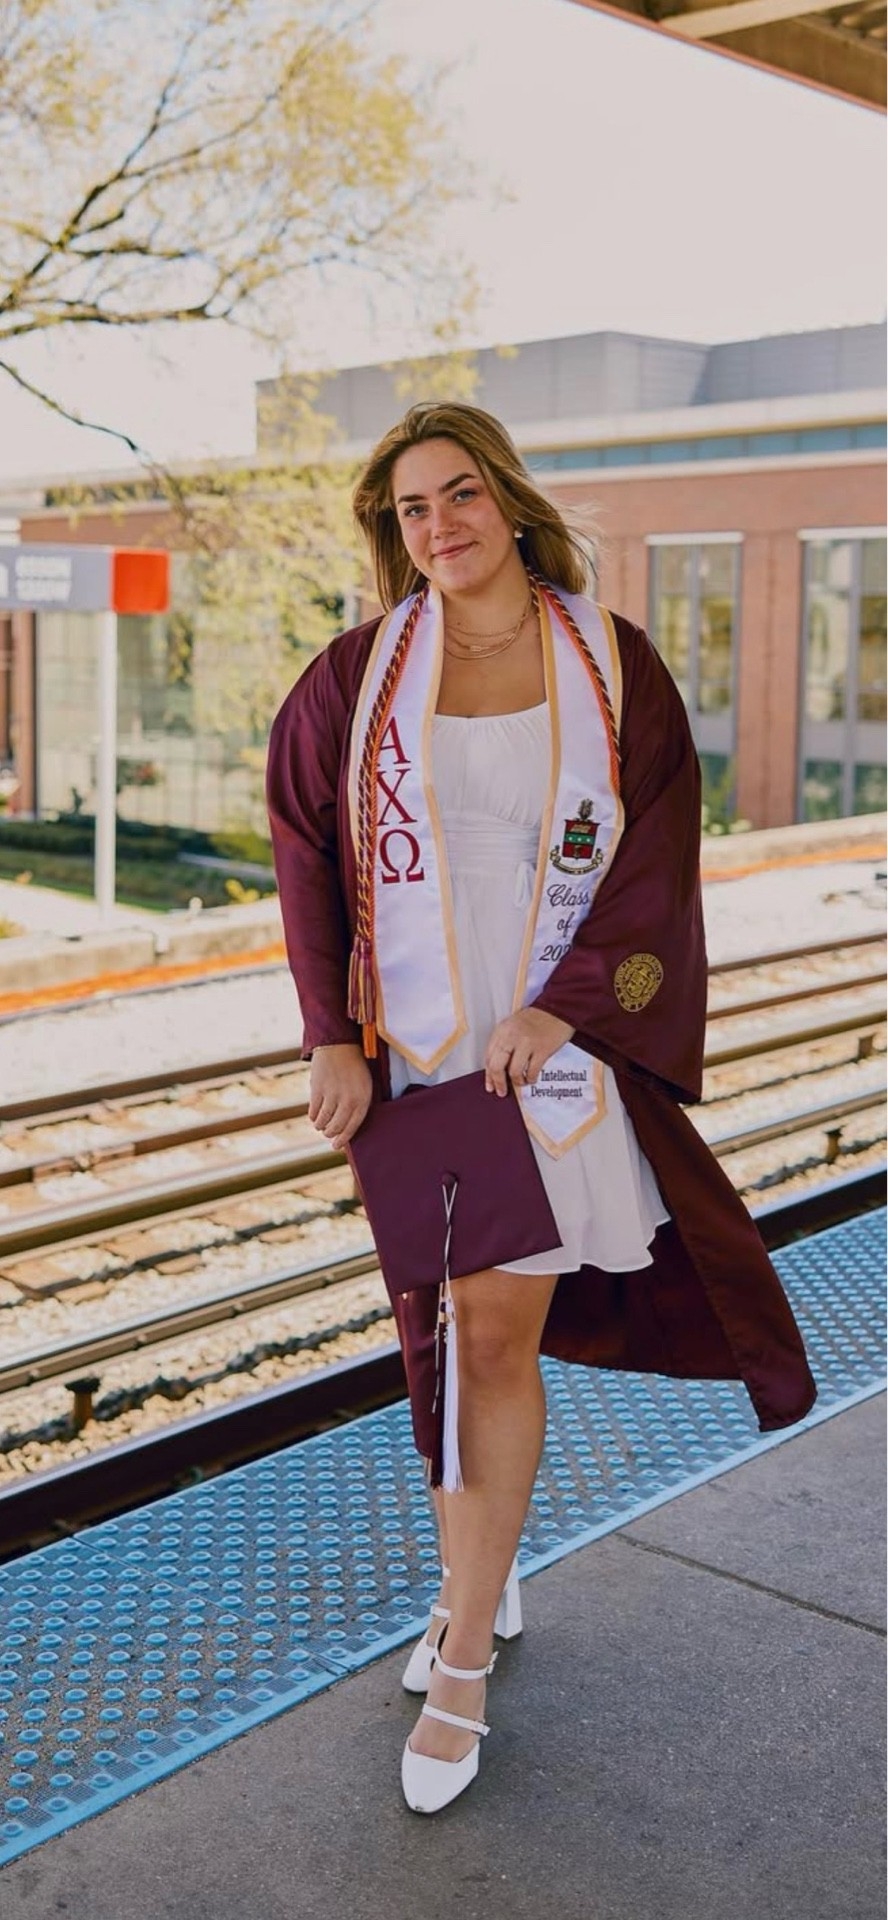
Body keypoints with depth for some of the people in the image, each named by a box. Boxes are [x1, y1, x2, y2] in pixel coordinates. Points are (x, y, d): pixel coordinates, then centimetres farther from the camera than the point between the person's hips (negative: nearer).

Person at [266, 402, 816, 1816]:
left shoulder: (615, 667, -1)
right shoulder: (359, 677, 0)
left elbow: (659, 862, -3)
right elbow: (307, 853, 3)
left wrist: (555, 1010, -14)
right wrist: (332, 1037, -5)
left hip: (565, 1045, -1)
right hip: (415, 1048, 1)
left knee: (497, 1334, -1)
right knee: (456, 1323, 9)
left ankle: (461, 1666, 11)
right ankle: (476, 1583, 29)